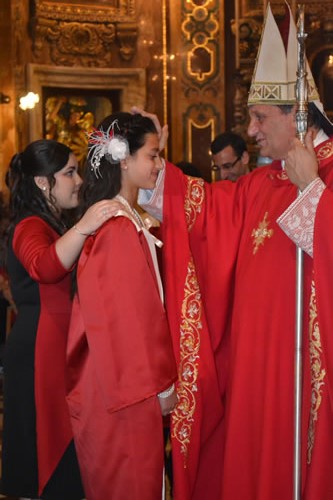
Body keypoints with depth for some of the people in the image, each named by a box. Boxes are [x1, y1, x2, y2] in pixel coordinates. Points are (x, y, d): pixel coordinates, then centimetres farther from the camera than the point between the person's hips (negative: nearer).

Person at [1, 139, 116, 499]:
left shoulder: (55, 225, 15)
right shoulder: (30, 227, -16)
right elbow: (44, 266, -38)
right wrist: (82, 228, -53)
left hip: (60, 350, 9)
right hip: (39, 352, -9)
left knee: (62, 441, 13)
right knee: (47, 442, -2)